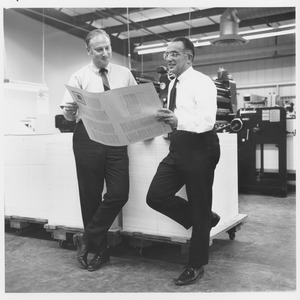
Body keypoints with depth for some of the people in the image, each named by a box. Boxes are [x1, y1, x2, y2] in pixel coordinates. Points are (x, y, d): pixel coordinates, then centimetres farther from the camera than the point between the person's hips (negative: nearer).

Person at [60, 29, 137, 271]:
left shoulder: (124, 74, 11)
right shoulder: (79, 77, 5)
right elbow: (68, 114, 3)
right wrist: (69, 111, -20)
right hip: (88, 137, -2)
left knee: (119, 193, -9)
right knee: (91, 196, 3)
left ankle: (88, 239, 10)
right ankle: (100, 249, 21)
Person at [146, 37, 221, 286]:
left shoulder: (202, 82, -11)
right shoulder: (173, 84, 16)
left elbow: (207, 120, -23)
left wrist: (177, 121, -37)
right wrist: (164, 120, 6)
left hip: (199, 148, -8)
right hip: (177, 148, 8)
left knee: (199, 208, 3)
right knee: (156, 196, 0)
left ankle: (196, 266, 20)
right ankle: (204, 220, 21)